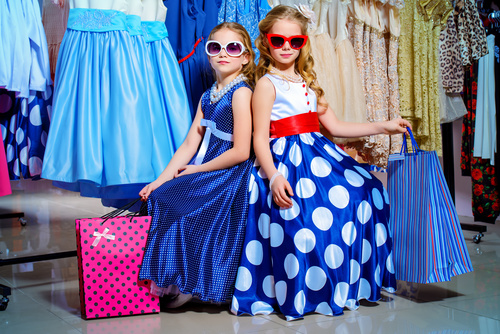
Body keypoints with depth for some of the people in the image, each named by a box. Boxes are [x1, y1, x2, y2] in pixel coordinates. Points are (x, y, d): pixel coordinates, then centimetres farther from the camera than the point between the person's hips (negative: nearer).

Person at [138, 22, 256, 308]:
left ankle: (185, 284, -1)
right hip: (203, 174, 8)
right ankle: (166, 282, 1)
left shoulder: (241, 92, -11)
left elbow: (240, 152, -17)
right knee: (159, 197, -6)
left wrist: (196, 170, -8)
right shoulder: (207, 97, 15)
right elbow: (189, 145, 10)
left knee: (178, 207, -20)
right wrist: (160, 180, 0)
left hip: (230, 176, -8)